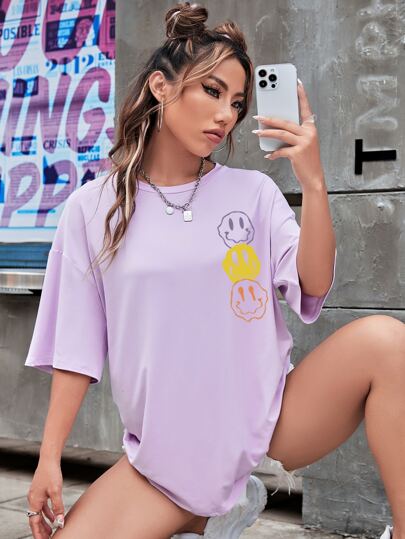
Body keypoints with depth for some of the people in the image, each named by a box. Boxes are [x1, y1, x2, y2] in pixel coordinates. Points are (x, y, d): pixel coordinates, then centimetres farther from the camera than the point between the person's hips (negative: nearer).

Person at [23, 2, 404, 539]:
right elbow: (76, 344, 2)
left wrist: (314, 182, -19)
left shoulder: (253, 192, 2)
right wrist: (50, 458, 0)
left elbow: (314, 285, -7)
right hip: (170, 454, 1)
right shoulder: (92, 209, 0)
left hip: (273, 419, 0)